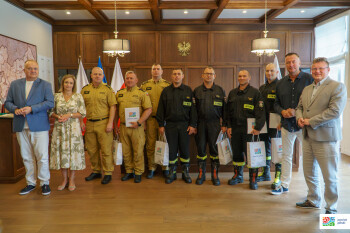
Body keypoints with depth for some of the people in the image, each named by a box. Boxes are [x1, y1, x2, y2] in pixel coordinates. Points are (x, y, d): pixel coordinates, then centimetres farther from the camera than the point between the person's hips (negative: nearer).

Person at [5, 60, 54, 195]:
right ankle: (30, 183, 23)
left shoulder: (45, 85, 4)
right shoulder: (15, 84, 14)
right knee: (27, 157, 11)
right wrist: (15, 109, -8)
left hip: (39, 126, -3)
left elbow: (50, 102, -7)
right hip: (21, 127, 4)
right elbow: (7, 102, 13)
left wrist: (31, 109, -16)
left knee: (42, 156, -1)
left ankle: (45, 183, 12)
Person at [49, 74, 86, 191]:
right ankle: (64, 179, 21)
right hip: (59, 128, 2)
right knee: (61, 152, 5)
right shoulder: (57, 96, 8)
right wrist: (57, 116, -10)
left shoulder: (78, 96, 2)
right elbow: (51, 111, 11)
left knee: (73, 152, 0)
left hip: (73, 129, -2)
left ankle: (72, 180, 14)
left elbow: (82, 113, -2)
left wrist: (69, 115, -14)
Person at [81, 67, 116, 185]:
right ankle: (95, 171, 27)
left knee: (106, 149, -1)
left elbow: (112, 107, -5)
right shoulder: (85, 89, 10)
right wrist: (81, 121, 6)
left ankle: (108, 173, 11)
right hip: (89, 123, 4)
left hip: (103, 123, -4)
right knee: (92, 149, 12)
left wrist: (110, 123, -13)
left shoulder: (108, 89, -1)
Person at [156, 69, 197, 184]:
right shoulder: (166, 91, 6)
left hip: (184, 125, 0)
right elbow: (161, 109, 6)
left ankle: (186, 172, 20)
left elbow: (193, 108, 3)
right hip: (170, 125, 0)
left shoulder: (188, 90, 5)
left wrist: (192, 125, -3)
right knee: (172, 150, 6)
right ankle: (172, 173, 19)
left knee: (185, 149, 5)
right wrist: (161, 125, 0)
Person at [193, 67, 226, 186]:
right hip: (200, 123, 1)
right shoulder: (197, 91, 7)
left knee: (215, 148, 2)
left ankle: (215, 175, 15)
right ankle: (201, 174, 18)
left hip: (215, 123, -1)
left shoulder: (220, 91, 6)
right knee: (200, 148, 5)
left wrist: (224, 124, 1)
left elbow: (224, 109, 6)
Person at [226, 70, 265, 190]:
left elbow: (260, 112, -6)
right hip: (235, 128, 5)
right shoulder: (232, 93, 14)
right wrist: (229, 126, 8)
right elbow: (228, 111, 15)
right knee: (237, 153, 11)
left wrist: (258, 128, -13)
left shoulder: (255, 92, -1)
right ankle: (238, 176, 26)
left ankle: (253, 179, 10)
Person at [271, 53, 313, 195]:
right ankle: (284, 184, 25)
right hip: (286, 124, 5)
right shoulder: (280, 83, 10)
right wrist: (283, 111, -6)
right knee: (286, 155, 13)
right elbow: (276, 104, 15)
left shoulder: (309, 79, -3)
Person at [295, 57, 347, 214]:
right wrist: (299, 118, -2)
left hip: (326, 138, -7)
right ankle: (313, 201, 35)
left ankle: (331, 208, 20)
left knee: (330, 176, 3)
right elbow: (299, 107, 21)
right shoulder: (307, 89, 16)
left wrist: (310, 121, -16)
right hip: (308, 137, 7)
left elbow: (335, 111, -17)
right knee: (309, 173, 17)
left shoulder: (338, 87, -6)